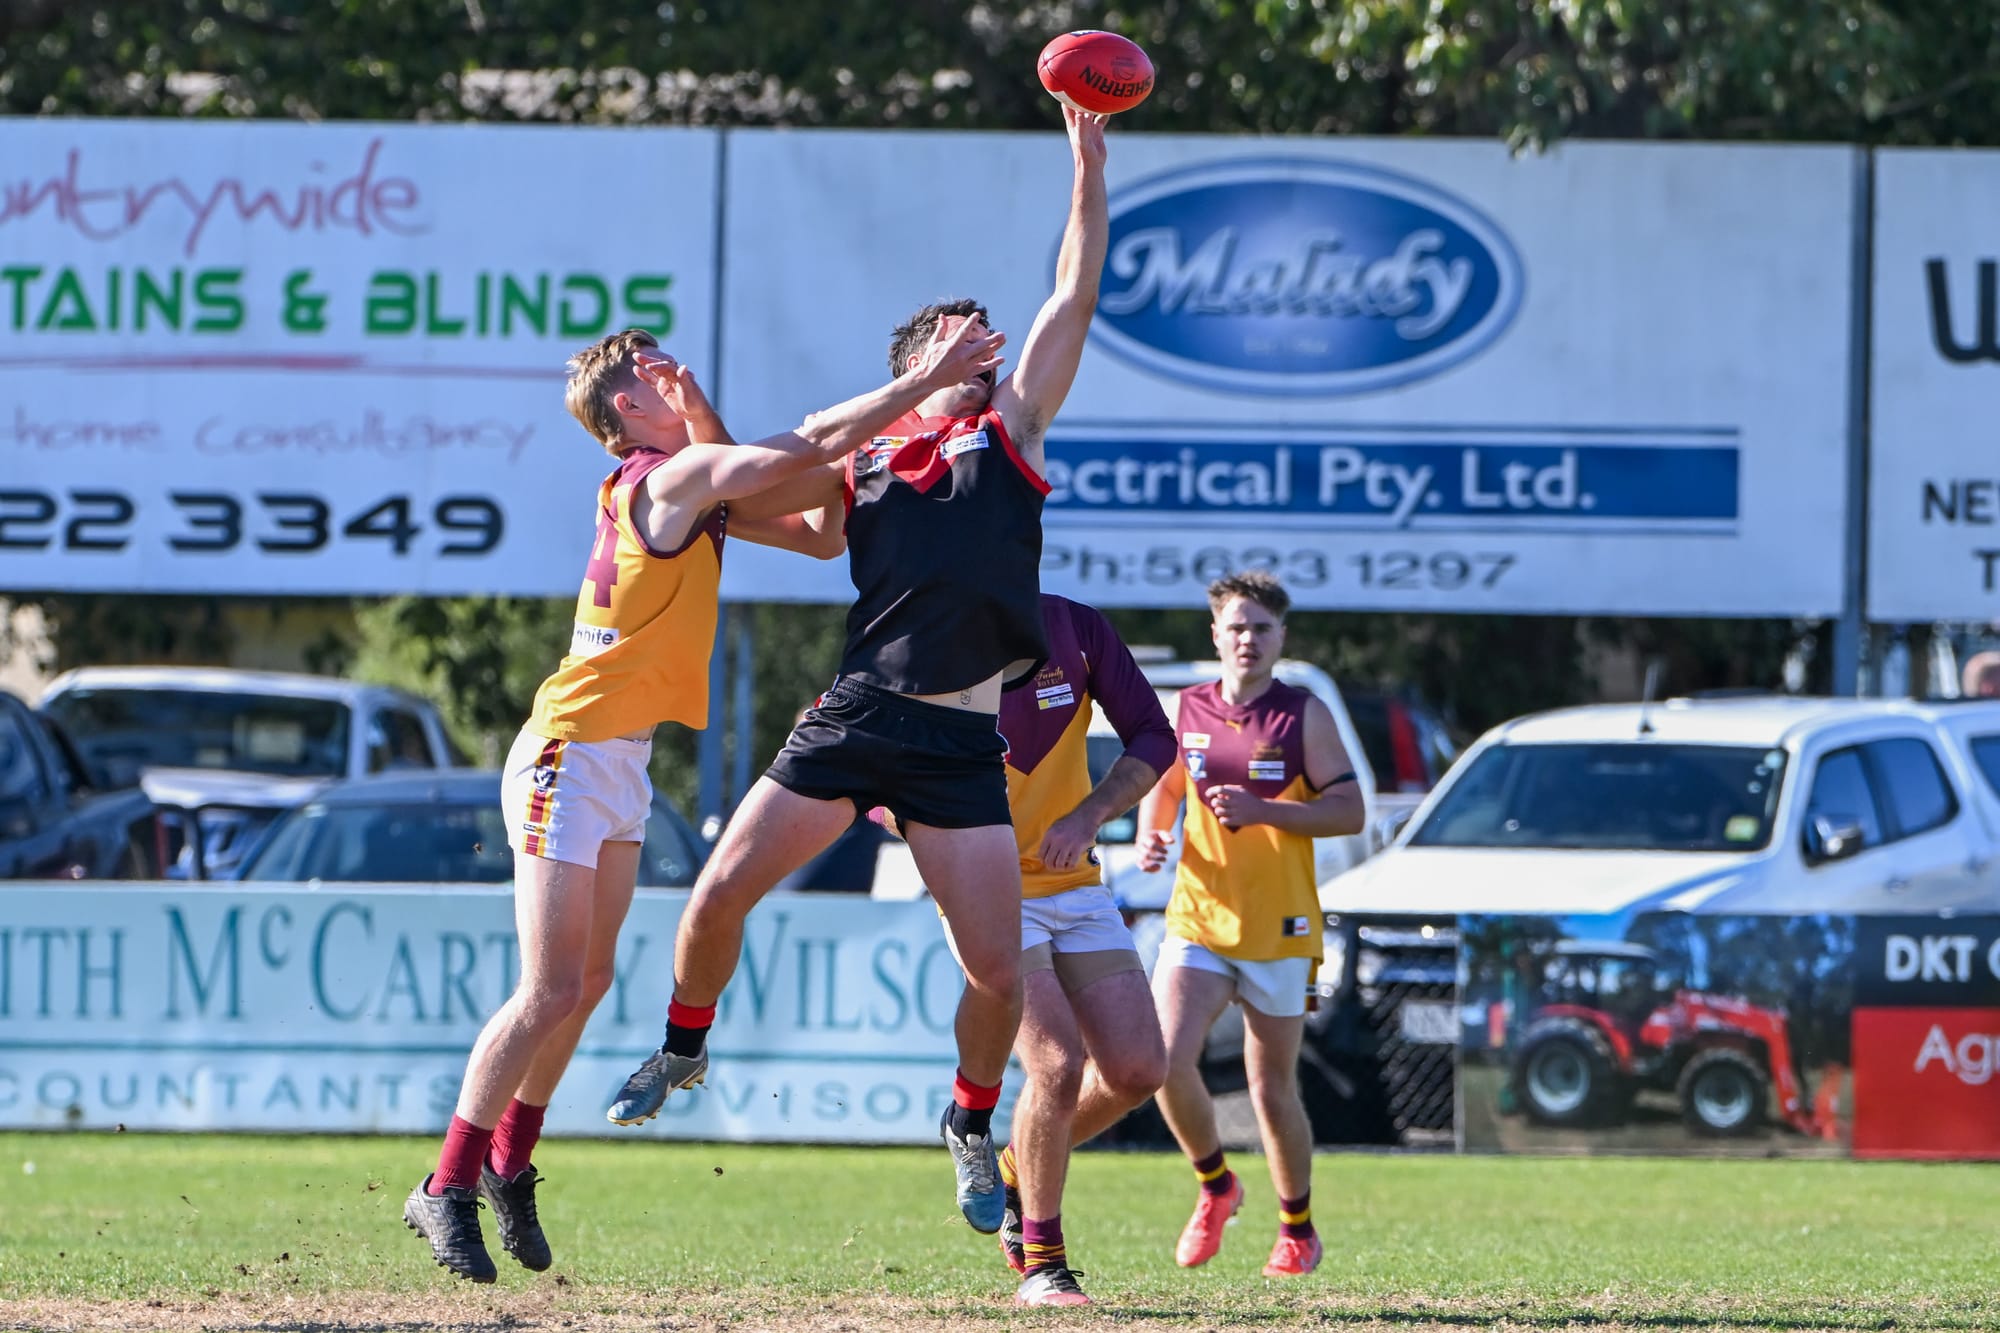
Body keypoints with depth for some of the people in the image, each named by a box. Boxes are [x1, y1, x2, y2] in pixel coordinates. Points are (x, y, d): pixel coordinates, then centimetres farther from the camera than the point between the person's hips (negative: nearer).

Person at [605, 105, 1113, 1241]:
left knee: (997, 968, -9)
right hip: (854, 718, 1)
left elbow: (1075, 296, 11)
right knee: (724, 890, -6)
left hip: (964, 742, -1)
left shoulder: (1010, 432, 14)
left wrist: (1089, 166, 7)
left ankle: (972, 1126, 16)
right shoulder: (865, 461, 16)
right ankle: (683, 1049, 21)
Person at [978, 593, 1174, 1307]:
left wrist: (1087, 816, -14)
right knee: (1059, 1064, -20)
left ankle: (1019, 1171, 25)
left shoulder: (1078, 629, -3)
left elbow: (1153, 737, 1)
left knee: (1138, 1070, -2)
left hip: (1075, 884, 5)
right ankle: (1041, 1264, -5)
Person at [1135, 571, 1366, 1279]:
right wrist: (1150, 837, 1)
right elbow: (1161, 788, 23)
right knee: (1166, 1060, -16)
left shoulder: (1304, 715, -2)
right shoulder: (1187, 711, 7)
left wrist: (1261, 810, -19)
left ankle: (1297, 1229, 24)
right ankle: (1215, 1186, 10)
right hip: (1198, 921, 2)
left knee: (1272, 1090, 3)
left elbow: (1349, 811, -7)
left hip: (1279, 930, -2)